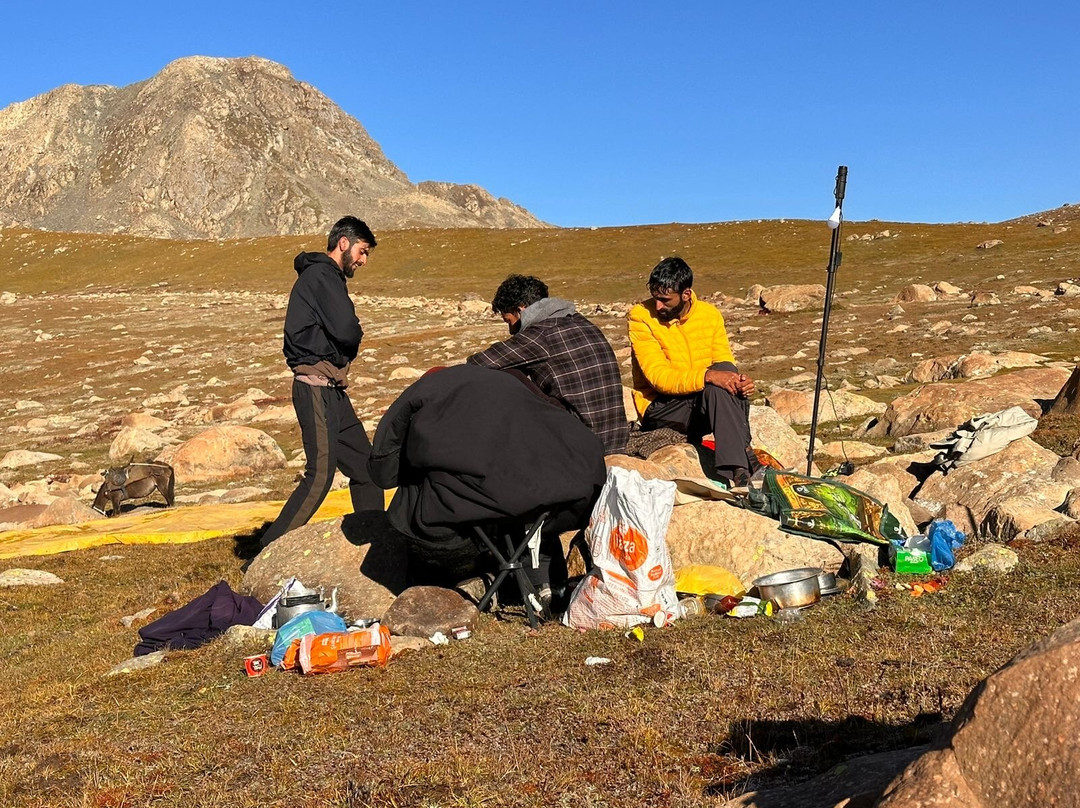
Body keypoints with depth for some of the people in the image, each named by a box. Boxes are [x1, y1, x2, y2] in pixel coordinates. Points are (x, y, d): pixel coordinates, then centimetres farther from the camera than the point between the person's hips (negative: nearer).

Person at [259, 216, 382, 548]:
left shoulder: (329, 277, 23)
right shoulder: (322, 275, -10)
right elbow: (347, 331, -20)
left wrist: (347, 346, -1)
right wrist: (354, 337, 1)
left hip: (331, 390, 10)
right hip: (317, 388, -10)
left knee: (364, 464, 12)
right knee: (320, 474, -12)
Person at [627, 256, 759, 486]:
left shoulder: (710, 314, 4)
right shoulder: (640, 317, -10)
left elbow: (725, 368, 6)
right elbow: (658, 377, -19)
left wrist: (740, 381, -19)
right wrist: (707, 376, -33)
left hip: (709, 403, 4)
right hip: (659, 408, -4)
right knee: (716, 388, -31)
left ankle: (737, 468, -31)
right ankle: (740, 467, -35)